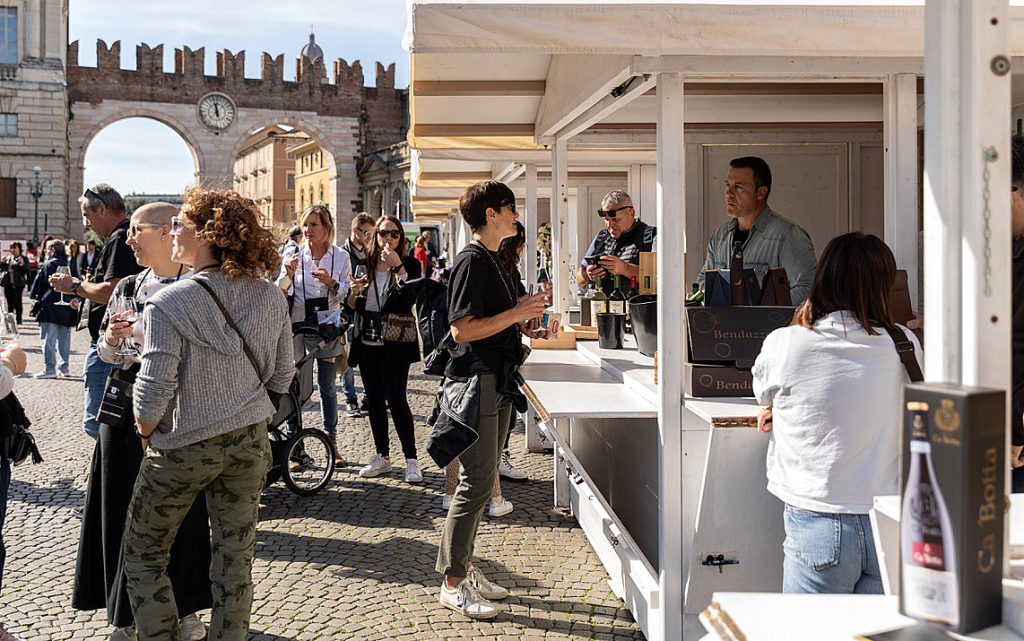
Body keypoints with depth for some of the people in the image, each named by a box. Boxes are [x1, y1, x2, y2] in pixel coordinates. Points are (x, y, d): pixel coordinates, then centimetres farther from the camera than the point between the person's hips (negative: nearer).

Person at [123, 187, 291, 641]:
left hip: (183, 449, -4)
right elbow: (282, 377, 5)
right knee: (234, 560, 13)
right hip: (251, 444, 5)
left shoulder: (169, 303, -18)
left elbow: (153, 391, -18)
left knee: (142, 556, 16)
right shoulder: (271, 298, -3)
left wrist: (146, 434, 0)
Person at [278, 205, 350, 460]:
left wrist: (330, 282, -16)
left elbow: (344, 295, 3)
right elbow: (281, 293, -1)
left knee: (327, 386, 8)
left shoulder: (341, 256, 2)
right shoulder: (294, 254, 0)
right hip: (299, 326, -1)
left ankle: (331, 442, 16)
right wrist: (288, 273, -20)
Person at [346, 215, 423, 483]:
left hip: (394, 345, -5)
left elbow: (413, 297, -20)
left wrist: (398, 267, -26)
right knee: (374, 400, 10)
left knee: (396, 400, -8)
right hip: (367, 343, 5)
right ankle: (382, 457, 21)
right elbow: (351, 306, 15)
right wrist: (354, 292, -6)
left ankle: (411, 460, 1)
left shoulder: (409, 264, -3)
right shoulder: (365, 264, 9)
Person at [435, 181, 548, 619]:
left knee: (482, 481, 14)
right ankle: (453, 583, 3)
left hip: (496, 382, 10)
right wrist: (516, 313, -18)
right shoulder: (472, 261, -14)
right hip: (476, 381, -10)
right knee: (477, 484, -6)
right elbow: (462, 330, -21)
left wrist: (526, 312, 10)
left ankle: (465, 569, 23)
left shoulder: (492, 260, 17)